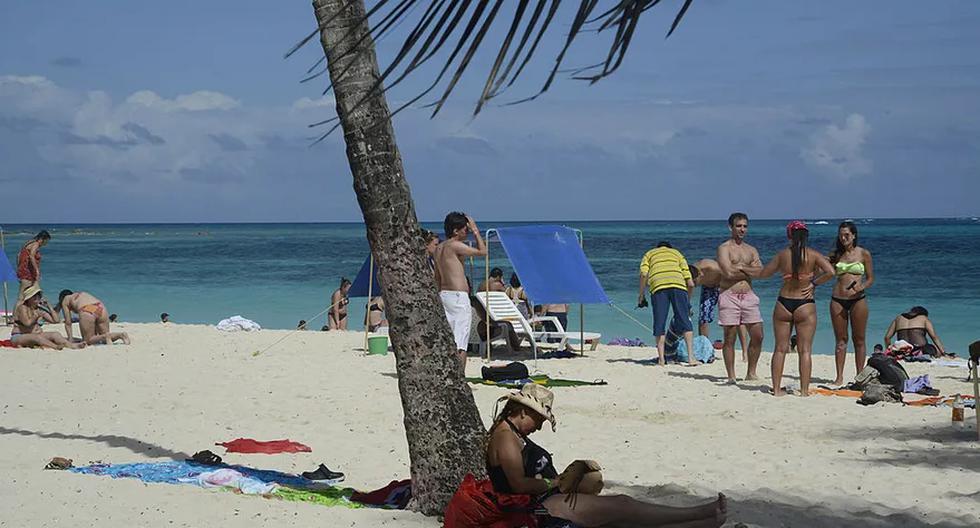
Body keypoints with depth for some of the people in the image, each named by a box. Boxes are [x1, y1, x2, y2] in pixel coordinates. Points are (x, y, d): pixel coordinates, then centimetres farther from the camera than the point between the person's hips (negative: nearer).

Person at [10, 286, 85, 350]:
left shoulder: (39, 309, 10)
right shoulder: (22, 308, -10)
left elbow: (55, 320, 5)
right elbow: (27, 323, -27)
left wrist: (49, 307, 1)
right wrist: (36, 315, -12)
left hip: (36, 335, 7)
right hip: (19, 336, -7)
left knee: (55, 334, -16)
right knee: (37, 337, -37)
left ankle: (72, 345, -41)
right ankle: (56, 347, -60)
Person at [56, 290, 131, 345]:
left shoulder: (65, 300, 24)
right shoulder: (83, 294, 39)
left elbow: (68, 323, 18)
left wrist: (70, 339, 22)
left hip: (87, 313, -5)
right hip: (101, 309, 6)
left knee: (88, 341, 7)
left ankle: (105, 337, -19)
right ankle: (121, 335, -9)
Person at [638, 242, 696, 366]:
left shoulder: (649, 254, 30)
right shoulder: (677, 254, 32)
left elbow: (643, 274, 6)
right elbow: (690, 283, 23)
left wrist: (641, 296, 11)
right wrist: (688, 302, 34)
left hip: (658, 286, -1)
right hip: (678, 285, 1)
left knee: (659, 324, 4)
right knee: (685, 322, 3)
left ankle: (661, 359, -2)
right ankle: (691, 357, -6)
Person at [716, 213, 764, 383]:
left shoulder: (751, 250, 16)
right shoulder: (724, 248, -1)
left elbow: (761, 272, 0)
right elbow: (728, 272, -16)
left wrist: (740, 267, -9)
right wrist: (750, 271, -2)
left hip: (748, 296, 5)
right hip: (729, 295, -5)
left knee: (757, 336, 2)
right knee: (730, 337, -2)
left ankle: (751, 373, 14)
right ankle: (731, 376, 4)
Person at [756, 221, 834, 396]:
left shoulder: (782, 255, -1)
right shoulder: (813, 255, -5)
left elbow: (762, 274, 8)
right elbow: (830, 272, -18)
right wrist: (814, 283, -4)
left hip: (784, 303, 2)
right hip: (805, 305, -2)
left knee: (780, 349, 9)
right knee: (805, 350, 3)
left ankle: (777, 389, 8)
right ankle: (804, 390, 1)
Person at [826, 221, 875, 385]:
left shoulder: (864, 254, 1)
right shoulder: (836, 254, 8)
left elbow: (870, 278, 2)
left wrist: (862, 287, -17)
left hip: (858, 300, -2)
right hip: (838, 299, 2)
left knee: (859, 340, 3)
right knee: (840, 340, 5)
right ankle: (839, 377, 6)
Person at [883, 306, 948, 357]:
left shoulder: (898, 318, 21)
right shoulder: (924, 318, 13)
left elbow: (887, 337, 15)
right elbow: (934, 337, 3)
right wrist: (944, 353, 3)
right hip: (920, 348, -4)